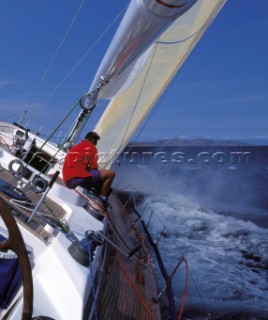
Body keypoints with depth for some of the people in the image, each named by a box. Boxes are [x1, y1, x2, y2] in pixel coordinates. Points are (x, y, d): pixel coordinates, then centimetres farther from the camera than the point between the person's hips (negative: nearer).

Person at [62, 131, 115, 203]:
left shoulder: (75, 147, 25)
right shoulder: (90, 147, 1)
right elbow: (94, 167, -4)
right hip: (80, 178, -9)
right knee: (110, 173, -2)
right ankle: (102, 198, 2)